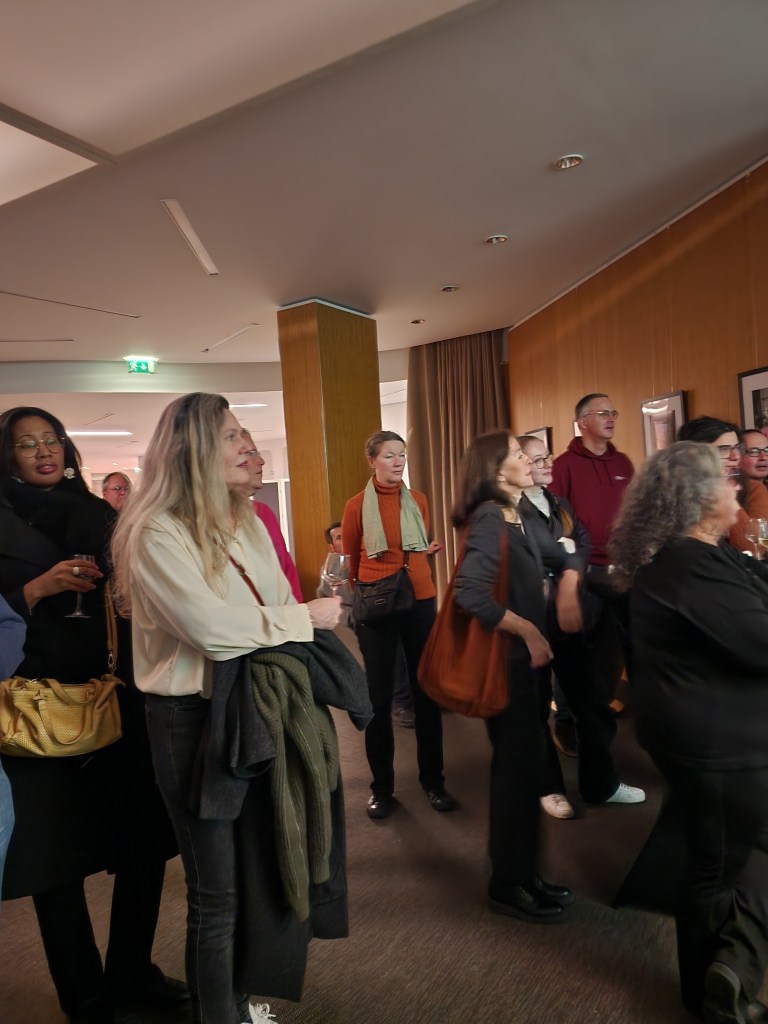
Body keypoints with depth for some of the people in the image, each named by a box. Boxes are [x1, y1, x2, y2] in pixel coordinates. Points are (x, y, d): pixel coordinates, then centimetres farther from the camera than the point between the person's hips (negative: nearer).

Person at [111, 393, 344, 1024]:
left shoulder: (247, 522, 8)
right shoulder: (156, 533, -16)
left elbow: (281, 607, 7)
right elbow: (212, 628, -25)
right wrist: (309, 616, -15)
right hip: (195, 722, -7)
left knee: (263, 869, 21)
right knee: (217, 891, 10)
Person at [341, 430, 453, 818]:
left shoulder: (418, 500, 7)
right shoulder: (357, 505, -3)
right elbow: (351, 560, 7)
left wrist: (427, 552, 2)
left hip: (420, 601, 3)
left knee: (427, 690, 8)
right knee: (379, 696, 5)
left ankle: (433, 779, 23)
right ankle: (381, 785, 19)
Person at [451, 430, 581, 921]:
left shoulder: (518, 518, 8)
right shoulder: (489, 520, -18)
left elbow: (564, 557, 21)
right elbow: (471, 594, -31)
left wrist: (568, 591, 0)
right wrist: (528, 631, -20)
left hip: (527, 658, 9)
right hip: (505, 660, -9)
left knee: (526, 765, 16)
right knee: (519, 767, 1)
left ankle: (523, 872, 32)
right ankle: (507, 885, 19)